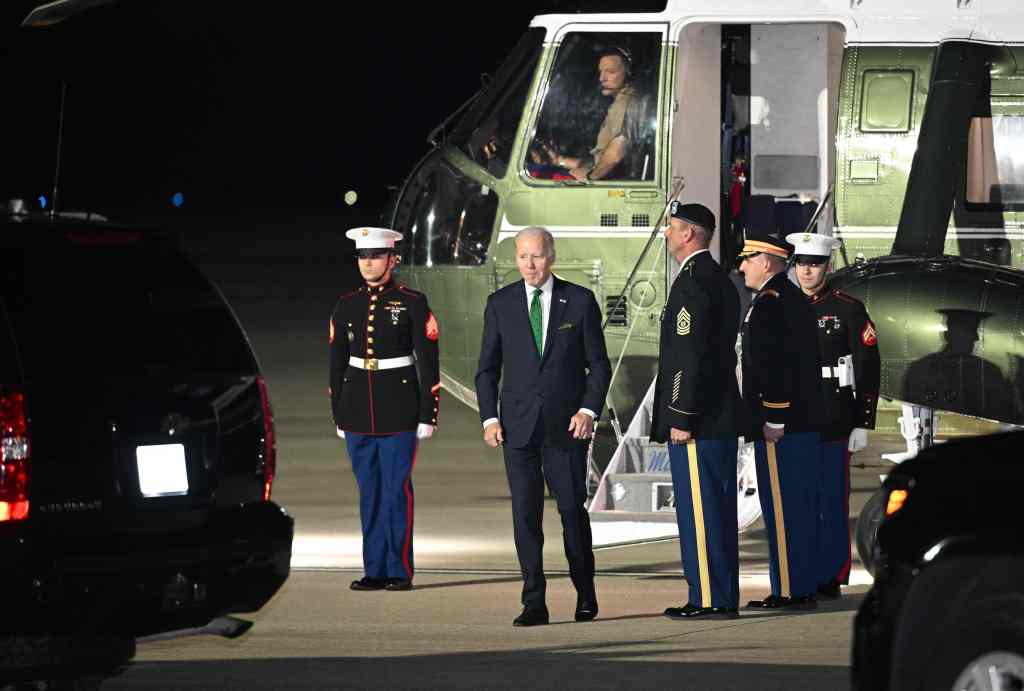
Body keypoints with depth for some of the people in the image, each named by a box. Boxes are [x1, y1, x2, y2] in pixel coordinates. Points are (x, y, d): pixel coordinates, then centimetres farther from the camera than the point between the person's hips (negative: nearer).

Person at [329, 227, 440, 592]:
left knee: (397, 490, -4)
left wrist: (427, 416, -8)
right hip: (358, 412, 4)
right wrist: (339, 417, 10)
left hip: (399, 411, -4)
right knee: (369, 491, 6)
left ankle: (400, 571, 1)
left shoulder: (413, 304, -3)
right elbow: (337, 363, 12)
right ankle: (375, 570, 10)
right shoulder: (346, 306, 8)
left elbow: (429, 363, -4)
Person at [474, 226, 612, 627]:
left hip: (566, 426, -1)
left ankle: (586, 594, 20)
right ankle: (534, 604, 0)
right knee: (525, 514, -3)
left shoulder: (579, 301, 2)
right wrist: (489, 417, -1)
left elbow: (598, 364, 4)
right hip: (519, 426, 1)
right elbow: (488, 368, 9)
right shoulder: (500, 304, 6)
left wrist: (589, 410, -9)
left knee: (572, 509, 1)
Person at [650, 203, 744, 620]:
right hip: (721, 416, 10)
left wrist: (681, 418, -19)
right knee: (716, 507, 12)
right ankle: (721, 596, 16)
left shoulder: (692, 284, -15)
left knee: (700, 509, -7)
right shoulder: (721, 281, 17)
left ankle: (710, 598, -7)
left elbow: (690, 355, -20)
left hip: (695, 418, -10)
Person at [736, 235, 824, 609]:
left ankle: (789, 589, -7)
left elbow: (773, 364, -21)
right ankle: (804, 586, 15)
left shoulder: (768, 302, -13)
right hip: (804, 421, 10)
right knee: (799, 504, 12)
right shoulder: (796, 299, 18)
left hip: (778, 423, -10)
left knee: (782, 507, -7)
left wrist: (772, 420, -21)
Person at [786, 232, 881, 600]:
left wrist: (862, 424, -8)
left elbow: (868, 369, -3)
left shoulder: (848, 309, -1)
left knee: (831, 501, -2)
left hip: (833, 425, -4)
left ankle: (830, 578, 2)